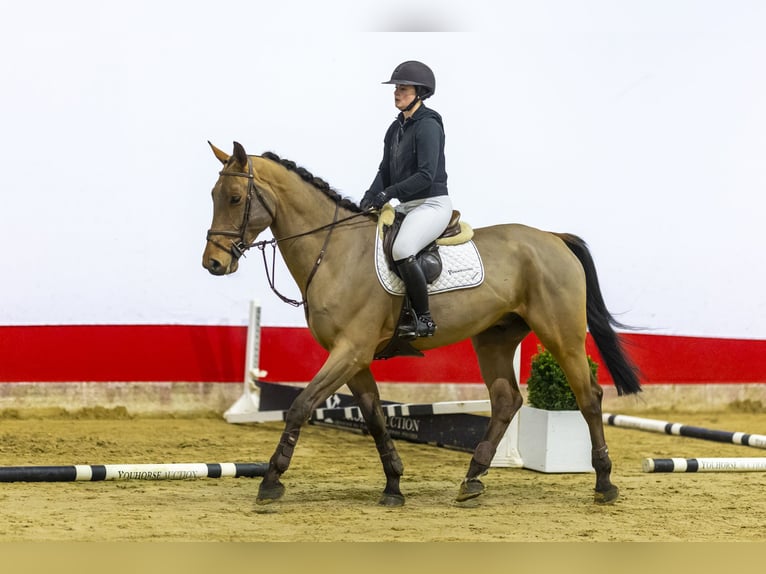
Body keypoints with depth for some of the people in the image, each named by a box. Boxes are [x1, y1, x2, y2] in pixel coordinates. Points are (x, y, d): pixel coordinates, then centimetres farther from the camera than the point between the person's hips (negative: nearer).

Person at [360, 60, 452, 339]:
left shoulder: (428, 126, -12)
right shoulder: (396, 128, 14)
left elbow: (426, 175, -21)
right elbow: (385, 170, 14)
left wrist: (390, 192, -28)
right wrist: (370, 197, -4)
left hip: (432, 204, -10)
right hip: (406, 206, 10)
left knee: (401, 250, -32)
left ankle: (424, 319, -23)